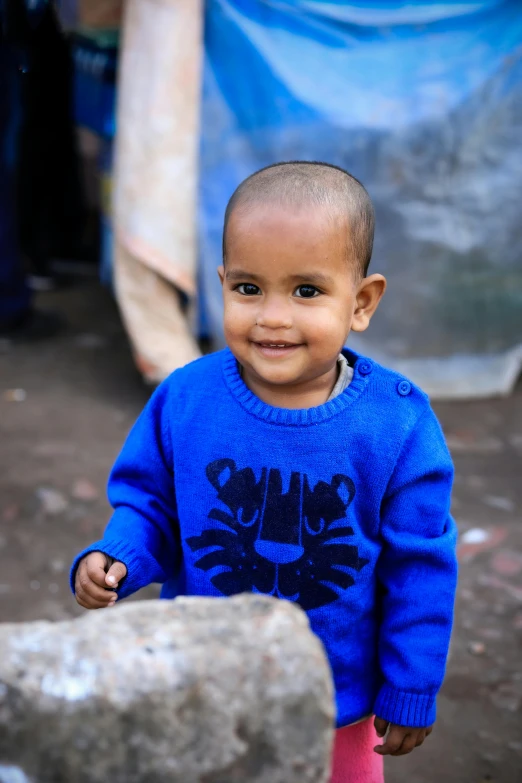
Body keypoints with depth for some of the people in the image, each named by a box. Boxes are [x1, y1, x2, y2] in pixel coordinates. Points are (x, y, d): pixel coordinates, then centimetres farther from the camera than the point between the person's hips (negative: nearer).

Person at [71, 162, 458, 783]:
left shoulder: (400, 426, -19)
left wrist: (411, 694, -3)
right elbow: (149, 502, 0)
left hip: (338, 700, -1)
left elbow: (418, 568, -10)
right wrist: (116, 557, -21)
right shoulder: (184, 401, -15)